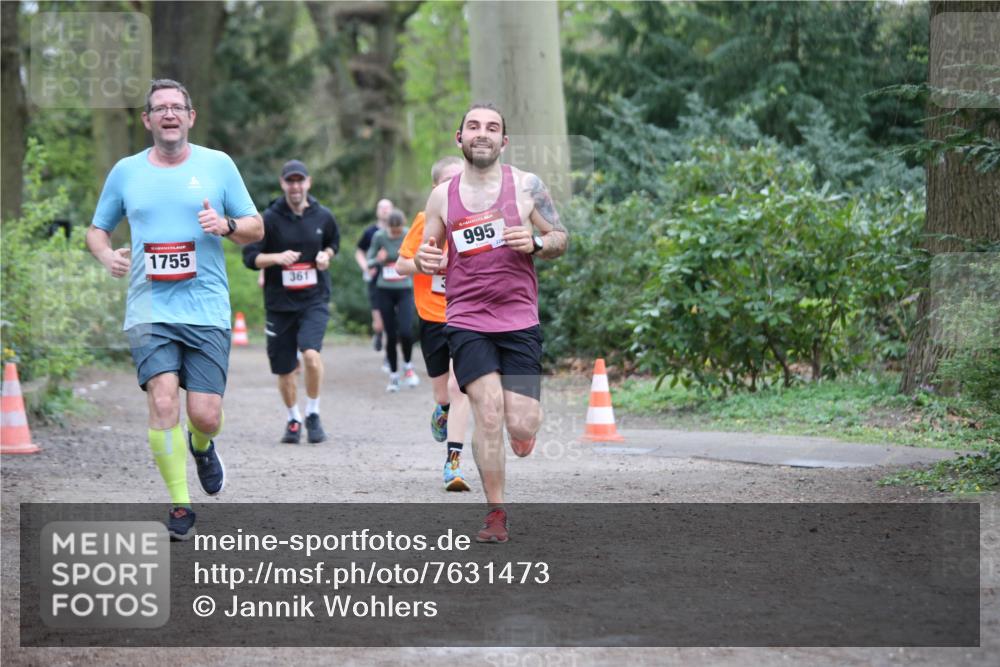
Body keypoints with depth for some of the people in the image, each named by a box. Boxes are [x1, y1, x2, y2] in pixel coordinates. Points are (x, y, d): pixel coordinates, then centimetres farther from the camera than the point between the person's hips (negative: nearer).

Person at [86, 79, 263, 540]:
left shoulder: (217, 165, 6)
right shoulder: (126, 171, 9)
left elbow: (256, 228, 10)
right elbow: (97, 229, 20)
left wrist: (226, 225, -12)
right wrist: (107, 256, -2)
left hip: (207, 310, 0)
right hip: (149, 309, 0)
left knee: (204, 414, -5)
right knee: (163, 401, -17)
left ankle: (201, 447, 33)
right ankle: (180, 507, -6)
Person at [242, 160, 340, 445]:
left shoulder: (323, 216, 3)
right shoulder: (269, 218, -4)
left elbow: (334, 243, 23)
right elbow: (250, 257, -4)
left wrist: (326, 255, 1)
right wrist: (276, 257, -21)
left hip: (314, 300, 0)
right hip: (279, 302, 0)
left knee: (311, 353, -24)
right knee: (284, 369, 7)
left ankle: (313, 414, -3)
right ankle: (293, 419, 31)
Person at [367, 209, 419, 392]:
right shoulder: (379, 236, -6)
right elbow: (369, 262, 0)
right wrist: (378, 260, -22)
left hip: (405, 290, -1)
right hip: (384, 290, 1)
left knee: (405, 331, -16)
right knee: (391, 335, 1)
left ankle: (408, 366, 10)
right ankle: (393, 375, 16)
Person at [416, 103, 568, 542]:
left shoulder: (526, 186, 2)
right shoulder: (442, 196, 6)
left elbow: (561, 239, 8)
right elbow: (428, 251, 16)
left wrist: (535, 243, -14)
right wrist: (426, 261, -8)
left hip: (520, 320, 0)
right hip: (467, 321, 0)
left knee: (522, 430, -7)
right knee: (489, 412, -15)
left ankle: (518, 441, 33)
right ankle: (496, 514, -1)